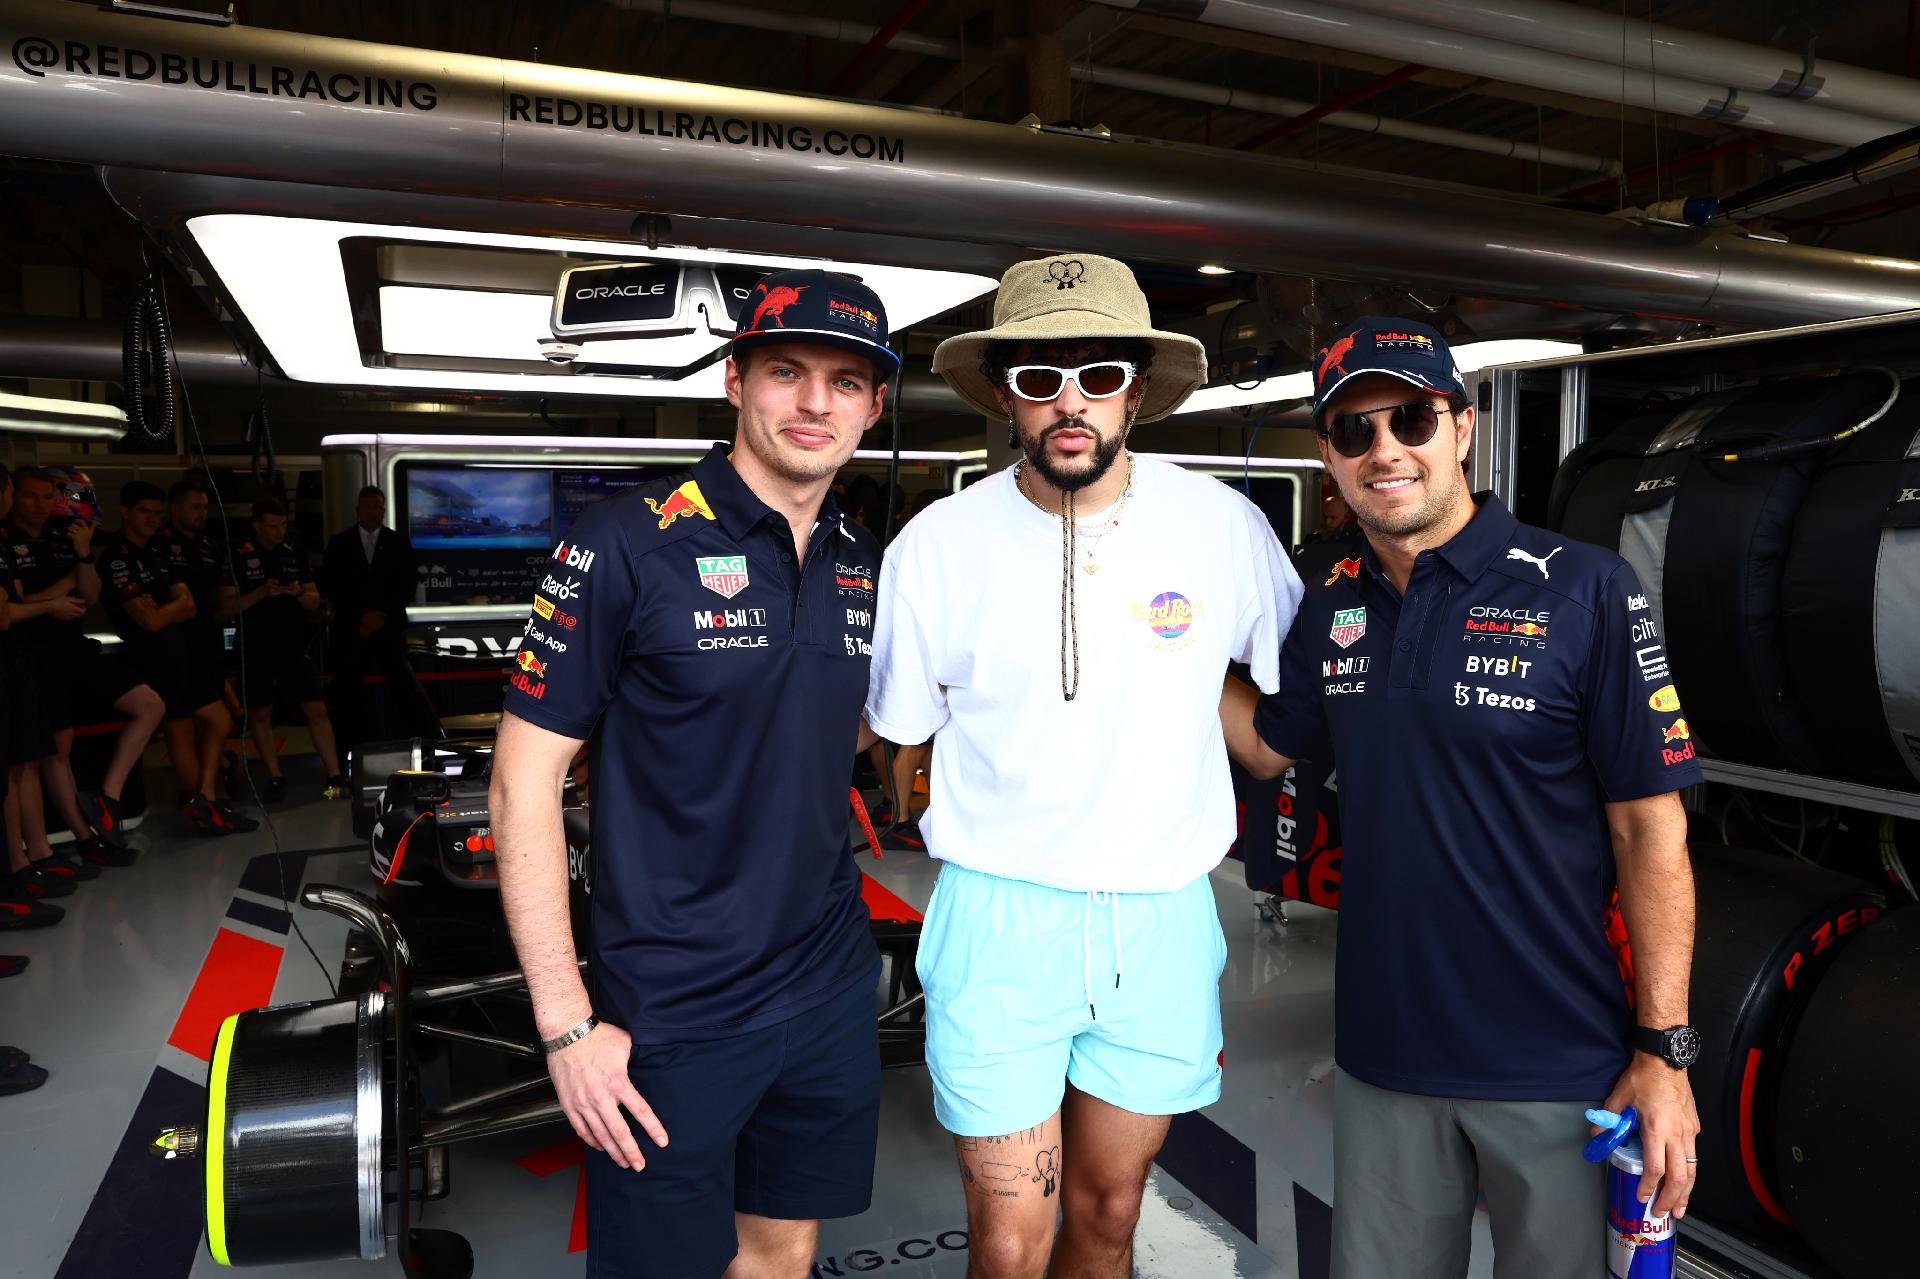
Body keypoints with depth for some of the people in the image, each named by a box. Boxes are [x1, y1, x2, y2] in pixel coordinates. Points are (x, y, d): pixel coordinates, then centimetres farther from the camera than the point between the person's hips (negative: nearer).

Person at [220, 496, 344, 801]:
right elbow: (226, 605, -5)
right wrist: (261, 593, -18)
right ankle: (275, 779, 18)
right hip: (255, 650, -1)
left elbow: (314, 602, 11)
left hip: (294, 647, 1)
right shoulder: (238, 558, -1)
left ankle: (335, 777, -4)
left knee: (316, 709, -5)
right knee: (259, 714, 6)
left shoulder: (295, 557, 8)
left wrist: (300, 593, -11)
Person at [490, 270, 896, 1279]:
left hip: (831, 992, 5)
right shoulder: (627, 545, -14)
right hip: (672, 1013, -5)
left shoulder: (868, 566, 3)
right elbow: (524, 781, -13)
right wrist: (566, 1024, -15)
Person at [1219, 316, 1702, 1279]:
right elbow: (1270, 746, 16)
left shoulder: (1586, 592, -11)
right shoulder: (1331, 607, 3)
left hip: (1555, 1065, -4)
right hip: (1381, 1051, 4)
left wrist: (1664, 1051, -11)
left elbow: (1650, 829, -10)